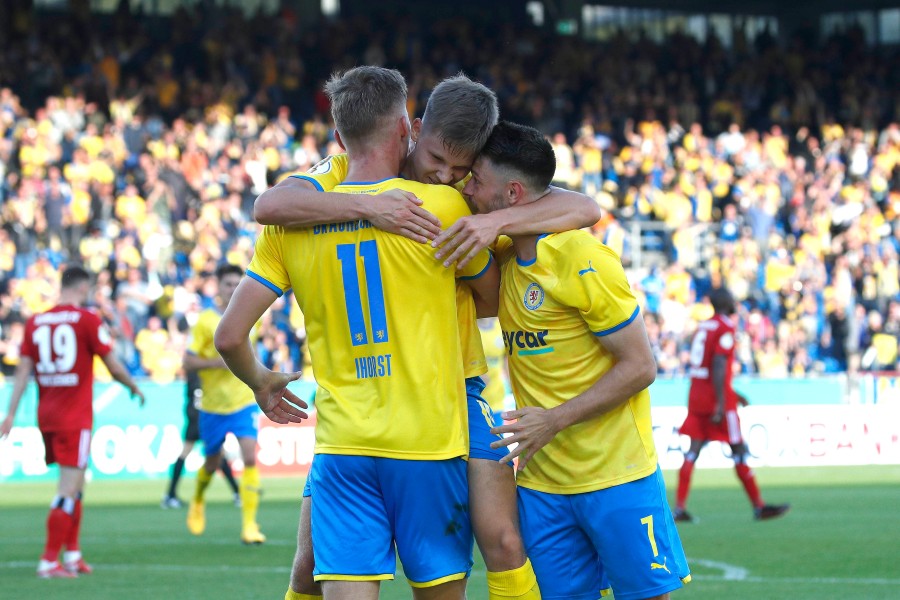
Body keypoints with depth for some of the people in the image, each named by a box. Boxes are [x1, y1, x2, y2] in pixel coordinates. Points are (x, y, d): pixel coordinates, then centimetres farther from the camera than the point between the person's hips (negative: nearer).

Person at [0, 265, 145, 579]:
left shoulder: (35, 322, 7)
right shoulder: (88, 320, -7)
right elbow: (114, 367, -3)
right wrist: (135, 388, 15)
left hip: (46, 415, 6)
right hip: (75, 417, -6)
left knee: (76, 482, 19)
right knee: (69, 488, -5)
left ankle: (72, 553, 20)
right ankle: (49, 560, -9)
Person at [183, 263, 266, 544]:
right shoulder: (205, 321, -9)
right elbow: (188, 362, -11)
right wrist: (218, 362, -23)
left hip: (243, 402, 1)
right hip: (213, 405, -1)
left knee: (250, 457, -17)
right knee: (212, 462, 13)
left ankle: (249, 524, -15)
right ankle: (198, 500, 47)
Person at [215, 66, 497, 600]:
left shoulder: (291, 220, 3)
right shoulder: (442, 206, -5)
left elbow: (229, 336, 2)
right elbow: (497, 297, 11)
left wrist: (261, 383, 22)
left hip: (342, 448, 2)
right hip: (430, 442, -2)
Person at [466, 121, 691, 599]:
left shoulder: (583, 260, -15)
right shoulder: (503, 254, 7)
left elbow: (639, 368, -13)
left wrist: (554, 420, -19)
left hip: (616, 476, -6)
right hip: (539, 482, 6)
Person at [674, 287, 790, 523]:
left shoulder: (703, 326, 15)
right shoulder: (725, 328, -10)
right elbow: (719, 366, -20)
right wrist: (721, 404, -22)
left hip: (696, 397, 7)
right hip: (717, 399, -7)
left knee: (693, 450, 3)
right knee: (739, 451, 1)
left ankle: (680, 507, -6)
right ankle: (759, 506, 8)